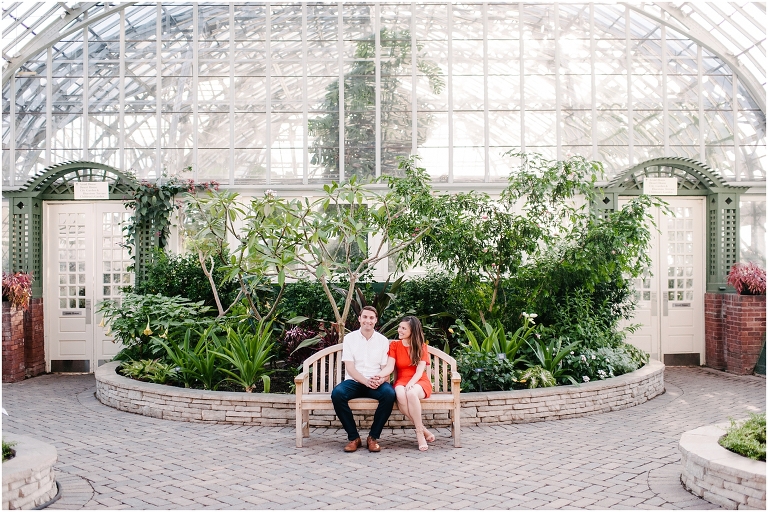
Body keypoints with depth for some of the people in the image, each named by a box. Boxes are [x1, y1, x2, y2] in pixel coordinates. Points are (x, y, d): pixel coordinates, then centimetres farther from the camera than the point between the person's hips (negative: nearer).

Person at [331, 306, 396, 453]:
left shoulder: (383, 340, 7)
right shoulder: (350, 338, 4)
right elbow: (349, 367, -4)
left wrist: (381, 380, -21)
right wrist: (366, 381, -21)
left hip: (376, 384, 0)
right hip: (354, 382, 0)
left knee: (389, 394, -32)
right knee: (337, 393, -31)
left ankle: (373, 437, -15)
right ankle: (353, 437, -15)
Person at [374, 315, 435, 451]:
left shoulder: (421, 347, 5)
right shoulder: (394, 345, 9)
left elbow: (420, 370, -7)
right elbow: (390, 367, -5)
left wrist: (411, 383, -27)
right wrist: (379, 376, -26)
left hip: (419, 382, -1)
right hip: (401, 381, 1)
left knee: (411, 393, -38)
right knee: (400, 394, -37)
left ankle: (419, 432, -24)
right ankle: (423, 430, -25)